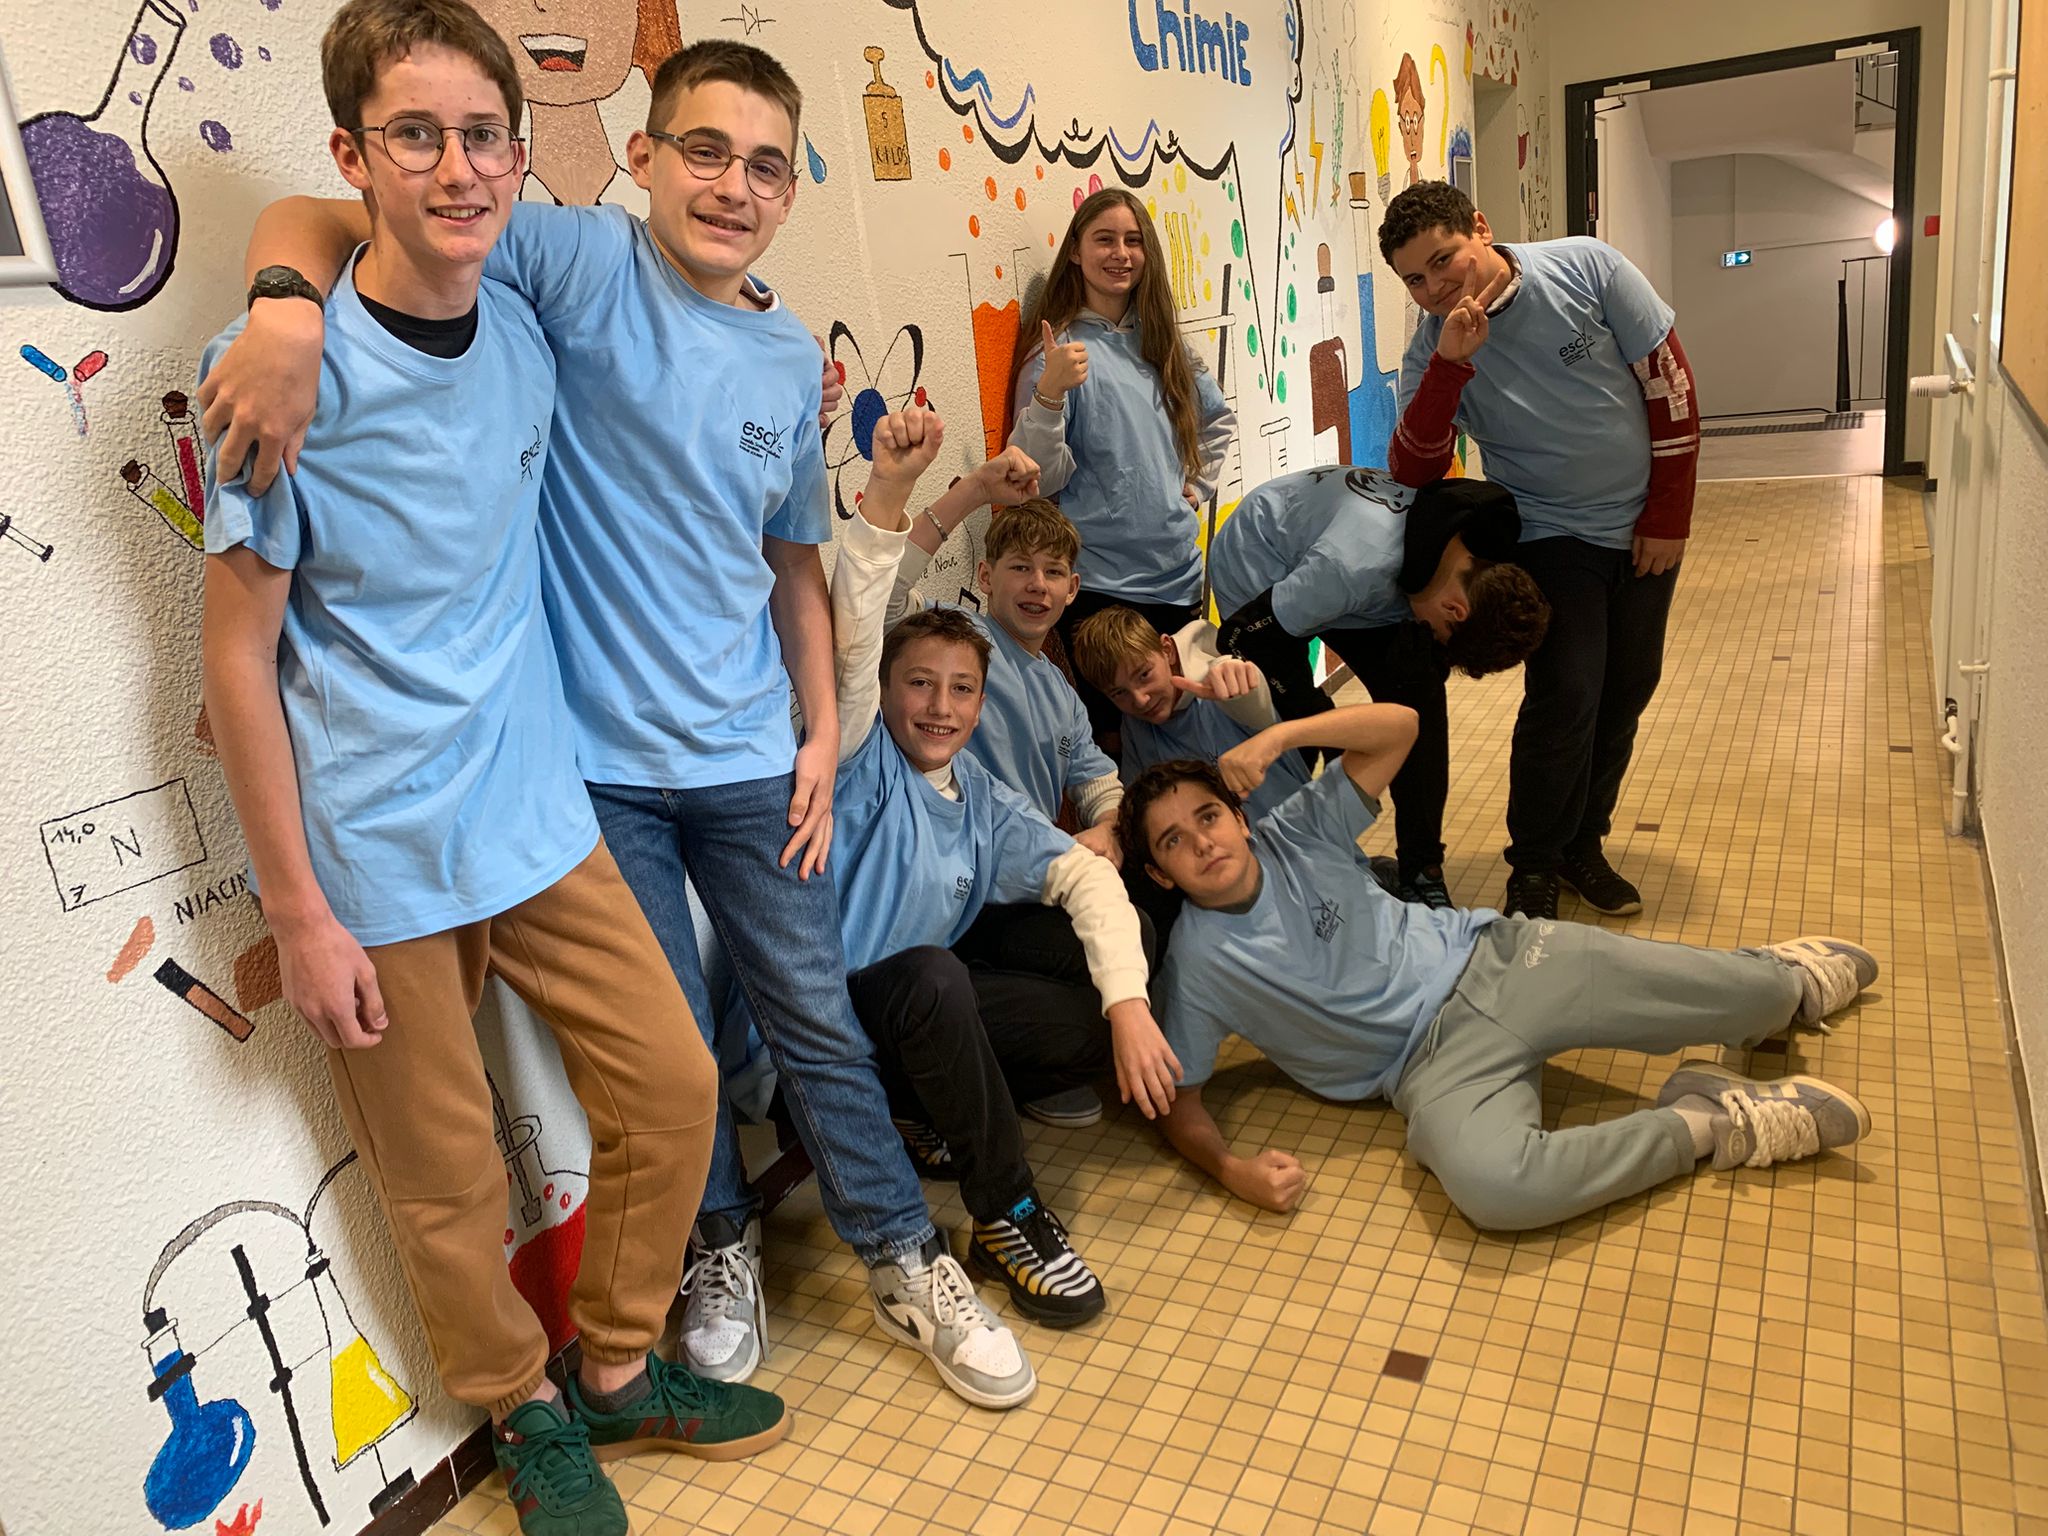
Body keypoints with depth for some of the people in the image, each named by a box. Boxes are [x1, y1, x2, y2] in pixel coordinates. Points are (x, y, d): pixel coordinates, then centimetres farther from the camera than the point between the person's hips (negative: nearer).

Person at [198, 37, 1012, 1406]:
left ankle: (903, 1254, 32)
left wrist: (823, 729, 9)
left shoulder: (792, 358, 7)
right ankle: (721, 1248, 38)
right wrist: (290, 309, -33)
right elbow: (313, 222, -11)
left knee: (818, 1017, 13)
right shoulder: (582, 264, -8)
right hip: (600, 755, -3)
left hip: (749, 755, 3)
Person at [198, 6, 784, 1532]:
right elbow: (238, 648, -11)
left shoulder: (528, 330, 2)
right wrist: (298, 911, -10)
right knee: (447, 1180, 9)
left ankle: (620, 1370, 34)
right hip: (377, 858, -5)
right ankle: (531, 1413, 37)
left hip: (539, 812, 5)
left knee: (672, 1087, 10)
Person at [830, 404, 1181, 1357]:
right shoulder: (865, 760, -7)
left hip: (921, 1021, 6)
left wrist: (1128, 1003, -18)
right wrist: (887, 491, -38)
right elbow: (851, 637, -24)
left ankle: (948, 1123, 5)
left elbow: (1085, 876, -1)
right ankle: (1007, 1218, -20)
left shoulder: (983, 804, 8)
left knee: (1106, 1023, -11)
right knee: (933, 976, -37)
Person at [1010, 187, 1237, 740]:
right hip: (1100, 585, -6)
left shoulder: (1162, 341, 10)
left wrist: (1197, 486, 14)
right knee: (1113, 730, -3)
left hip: (1179, 575, 6)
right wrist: (1049, 392, -30)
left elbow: (1218, 420, 28)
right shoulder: (1061, 350, -8)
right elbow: (1040, 477, -16)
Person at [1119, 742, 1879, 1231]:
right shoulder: (1197, 963, -9)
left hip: (1494, 958, 3)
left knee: (1753, 999, -8)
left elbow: (1398, 724, -7)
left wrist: (1281, 733, -19)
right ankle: (1705, 1122, -13)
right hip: (1433, 1061, -2)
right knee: (1491, 1188, -37)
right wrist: (1234, 1172, -25)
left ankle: (1776, 978, 34)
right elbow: (1181, 1103, -5)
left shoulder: (1295, 833, -3)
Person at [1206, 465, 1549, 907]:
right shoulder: (1354, 568, -43)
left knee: (1420, 697, -9)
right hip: (1255, 569, -6)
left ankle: (1421, 871, 0)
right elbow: (1241, 636, -31)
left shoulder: (1482, 547, -20)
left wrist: (1420, 653, -29)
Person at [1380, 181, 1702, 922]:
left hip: (1645, 527, 2)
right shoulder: (1433, 349, -12)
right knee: (1566, 695, -14)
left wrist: (1670, 515, -7)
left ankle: (1583, 842, 27)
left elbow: (1668, 380, -7)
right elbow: (1412, 470, -22)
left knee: (1626, 691, 9)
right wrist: (1451, 363, -34)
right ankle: (1534, 865, 4)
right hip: (1551, 538, -2)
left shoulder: (1586, 267, -12)